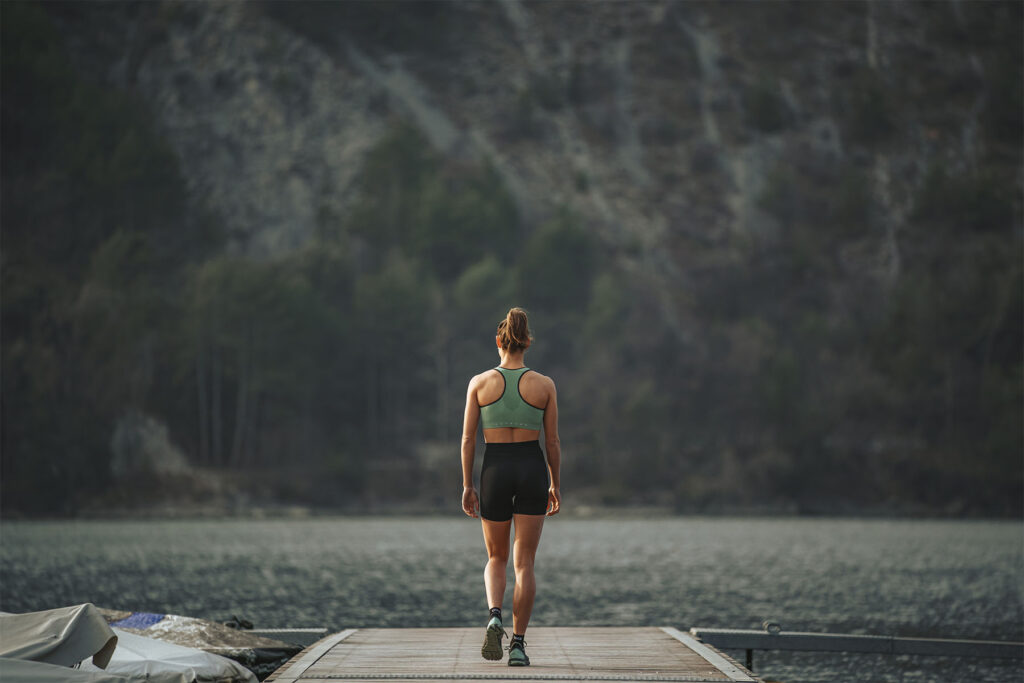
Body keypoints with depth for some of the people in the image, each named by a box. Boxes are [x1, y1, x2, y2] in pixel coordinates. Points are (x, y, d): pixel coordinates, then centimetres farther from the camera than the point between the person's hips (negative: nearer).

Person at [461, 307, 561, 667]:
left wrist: (467, 486, 5)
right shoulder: (544, 385, -1)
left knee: (496, 558, 17)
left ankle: (495, 616, -11)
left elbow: (468, 438, -2)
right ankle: (518, 644, -3)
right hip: (532, 469, 0)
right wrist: (554, 486, 12)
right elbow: (552, 441, 2)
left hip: (495, 470, 0)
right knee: (525, 563, 3)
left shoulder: (480, 383, -2)